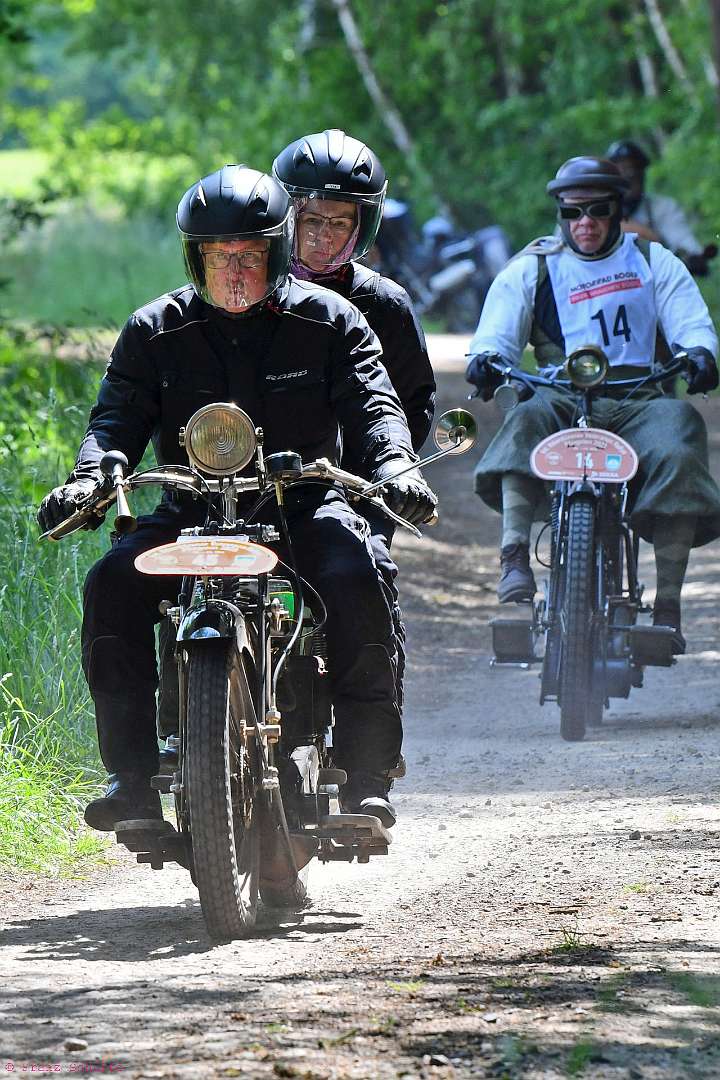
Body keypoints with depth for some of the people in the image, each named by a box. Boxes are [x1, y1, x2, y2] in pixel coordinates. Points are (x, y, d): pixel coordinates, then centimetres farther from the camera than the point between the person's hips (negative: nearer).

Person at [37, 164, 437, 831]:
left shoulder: (327, 321, 3)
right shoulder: (156, 332, 6)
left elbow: (372, 403, -6)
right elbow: (118, 414, -4)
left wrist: (394, 466, -28)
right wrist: (88, 477, -26)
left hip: (304, 502, -1)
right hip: (193, 510, 2)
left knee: (354, 580, -32)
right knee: (113, 584, -24)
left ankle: (366, 772, -23)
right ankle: (132, 773, -20)